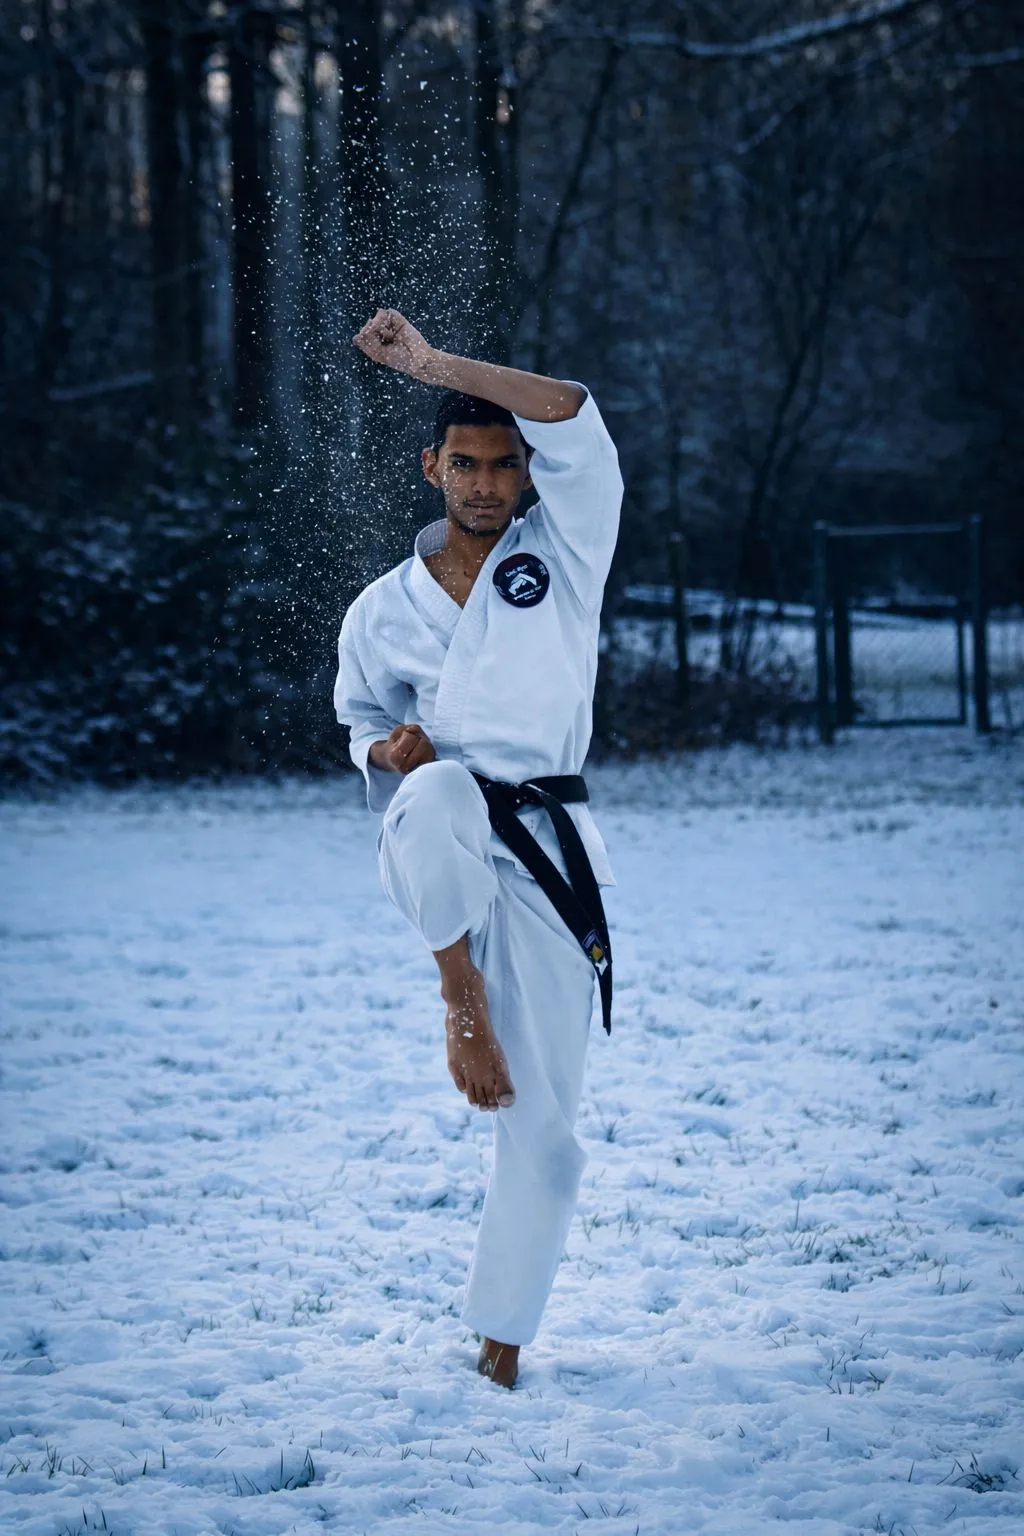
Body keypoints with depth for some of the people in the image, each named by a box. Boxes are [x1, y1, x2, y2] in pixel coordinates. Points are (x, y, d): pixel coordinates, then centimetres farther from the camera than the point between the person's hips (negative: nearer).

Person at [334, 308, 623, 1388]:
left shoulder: (563, 554, 6)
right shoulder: (383, 611, 11)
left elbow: (574, 420, -8)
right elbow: (367, 727, 24)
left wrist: (433, 364, -12)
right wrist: (390, 750, -1)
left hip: (546, 852, 0)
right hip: (433, 846, 0)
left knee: (544, 1125, -2)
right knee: (449, 792, -40)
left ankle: (499, 1339, 10)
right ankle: (462, 1001, -23)